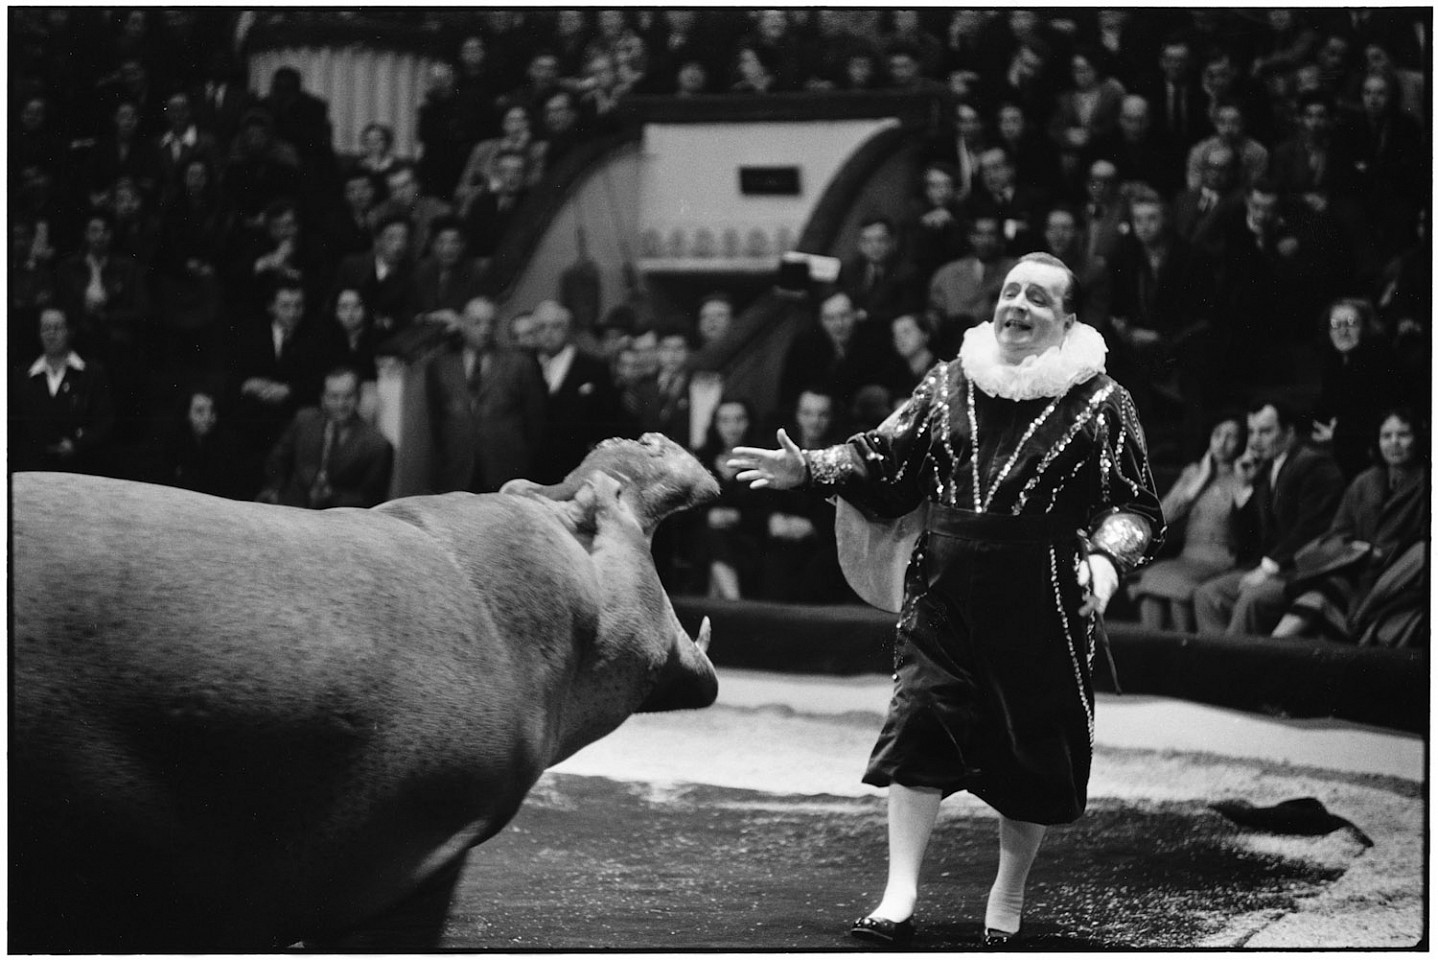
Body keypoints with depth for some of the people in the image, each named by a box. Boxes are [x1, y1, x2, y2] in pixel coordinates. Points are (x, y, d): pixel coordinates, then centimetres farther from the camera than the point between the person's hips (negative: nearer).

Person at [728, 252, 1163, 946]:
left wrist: (1106, 556, -19)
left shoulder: (1100, 403, 0)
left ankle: (1008, 897, 24)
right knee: (919, 720, -9)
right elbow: (885, 461, 14)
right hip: (944, 593, 2)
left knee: (1034, 748, 5)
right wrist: (809, 471, 0)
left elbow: (1136, 506, 0)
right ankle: (900, 896, -5)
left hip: (1042, 603, -2)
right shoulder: (949, 384, 10)